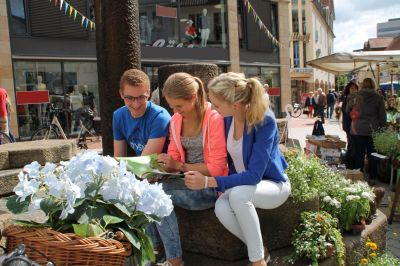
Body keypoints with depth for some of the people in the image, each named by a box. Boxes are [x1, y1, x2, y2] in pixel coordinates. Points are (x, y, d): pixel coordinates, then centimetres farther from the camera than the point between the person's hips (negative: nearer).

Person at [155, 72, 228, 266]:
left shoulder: (214, 118, -15)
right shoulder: (175, 120, 5)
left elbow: (216, 168, -16)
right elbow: (174, 160, 10)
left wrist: (180, 166, -15)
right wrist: (161, 168, -11)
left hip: (211, 186, -6)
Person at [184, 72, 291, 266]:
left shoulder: (265, 120, -28)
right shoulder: (228, 117, -11)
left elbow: (254, 175, -30)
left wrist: (208, 182, -32)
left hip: (272, 184, -5)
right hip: (241, 183, 5)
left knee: (238, 194, -35)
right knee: (221, 208, -26)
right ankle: (259, 250, -1)